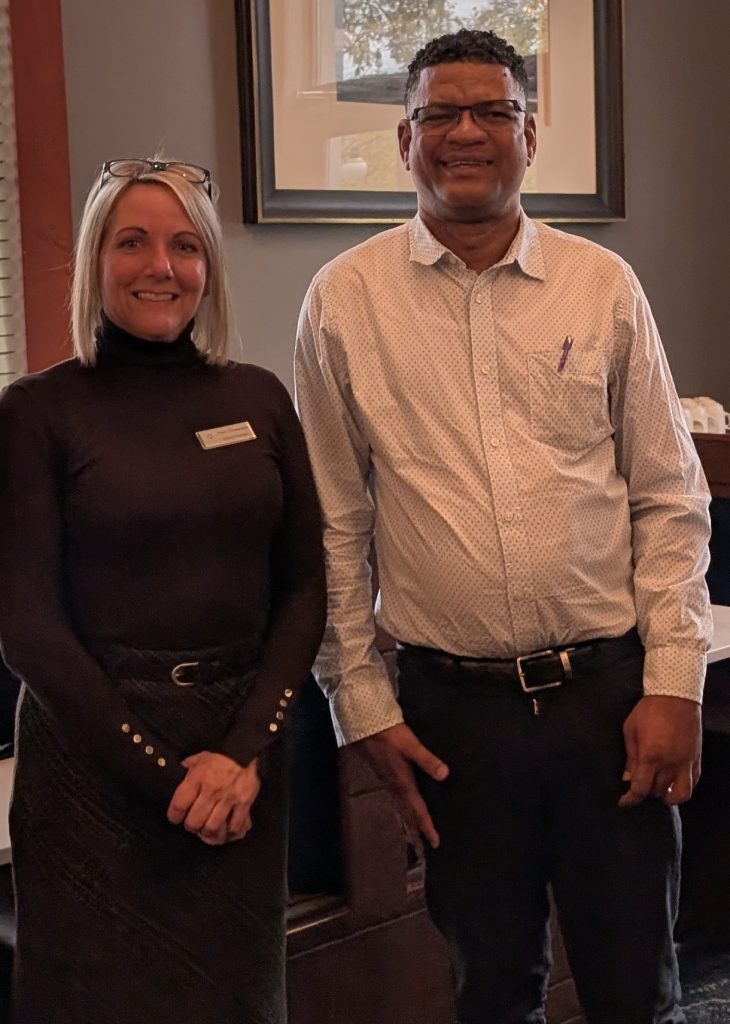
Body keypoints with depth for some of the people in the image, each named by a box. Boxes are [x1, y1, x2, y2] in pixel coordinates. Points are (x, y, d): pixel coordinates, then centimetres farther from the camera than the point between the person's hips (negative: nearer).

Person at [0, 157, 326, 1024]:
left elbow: (304, 588, 3)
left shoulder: (258, 398, 5)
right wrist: (160, 773, -12)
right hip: (96, 759, -3)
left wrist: (245, 751, -9)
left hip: (244, 754, 4)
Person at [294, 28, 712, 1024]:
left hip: (611, 690, 1)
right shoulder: (346, 299, 0)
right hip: (450, 706, 0)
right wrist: (361, 703, 1)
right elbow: (335, 522, 3)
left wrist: (674, 681, -2)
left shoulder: (602, 285, 3)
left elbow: (670, 498, 4)